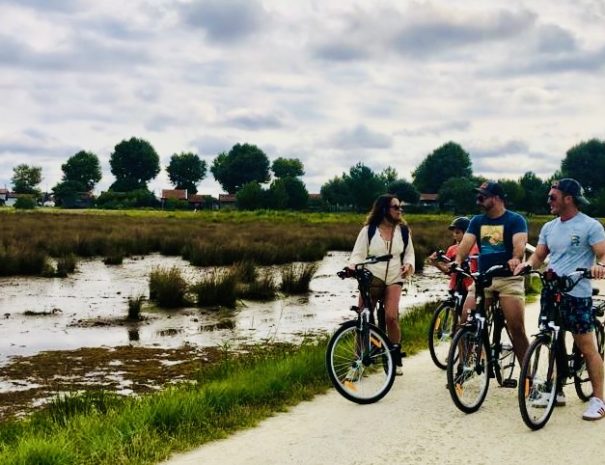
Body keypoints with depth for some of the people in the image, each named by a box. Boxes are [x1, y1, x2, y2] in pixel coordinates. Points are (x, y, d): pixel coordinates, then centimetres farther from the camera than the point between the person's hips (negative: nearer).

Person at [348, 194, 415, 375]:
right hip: (370, 278, 0)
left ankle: (396, 359, 0)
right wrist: (353, 266, -20)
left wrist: (408, 265, -4)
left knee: (391, 317, -18)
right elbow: (358, 254, 1)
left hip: (394, 279, 1)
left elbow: (409, 253, 17)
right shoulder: (369, 230, 0)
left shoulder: (403, 231, 7)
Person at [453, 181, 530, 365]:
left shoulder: (515, 220, -2)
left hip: (509, 279, -4)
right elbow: (466, 242, -4)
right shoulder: (477, 221, 11)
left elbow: (520, 243, -19)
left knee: (517, 329, -10)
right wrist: (458, 260, -24)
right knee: (465, 322, -5)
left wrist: (515, 259, -41)